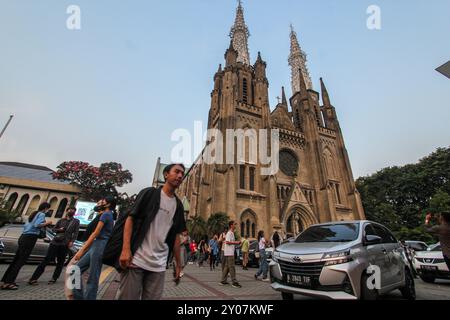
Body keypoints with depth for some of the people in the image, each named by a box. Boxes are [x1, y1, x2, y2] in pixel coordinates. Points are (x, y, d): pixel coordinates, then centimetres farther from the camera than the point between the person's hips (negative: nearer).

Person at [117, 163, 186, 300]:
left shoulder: (178, 205, 10)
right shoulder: (149, 193, -2)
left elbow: (176, 236, 13)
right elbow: (130, 219, -5)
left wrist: (178, 264, 12)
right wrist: (125, 249, -16)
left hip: (159, 265, 4)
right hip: (136, 259, -4)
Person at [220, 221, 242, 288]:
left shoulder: (232, 233, 17)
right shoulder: (229, 233, -14)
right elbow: (227, 242, -24)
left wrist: (236, 242, 14)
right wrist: (236, 243, -19)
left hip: (230, 252, 10)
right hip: (229, 253, -10)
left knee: (226, 267, 13)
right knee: (232, 267, -6)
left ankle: (223, 281, 20)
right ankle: (234, 282, -1)